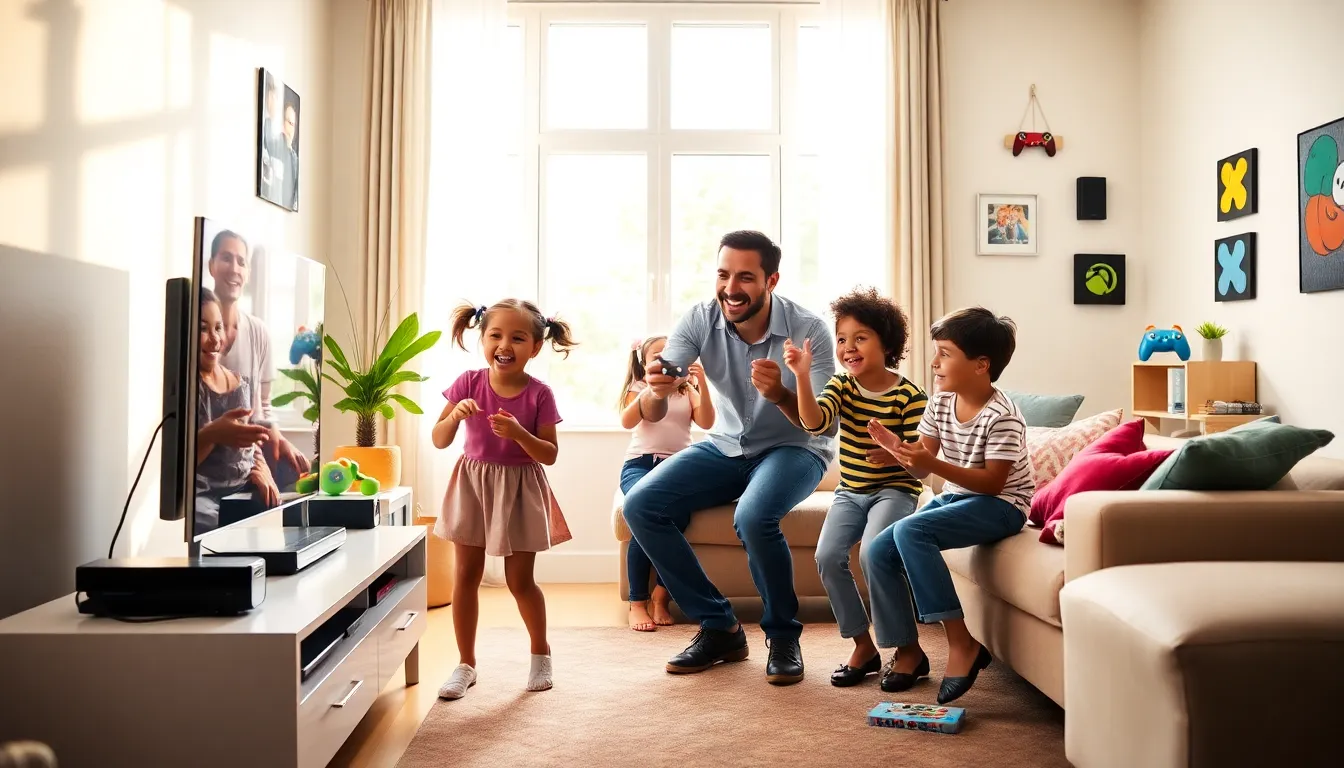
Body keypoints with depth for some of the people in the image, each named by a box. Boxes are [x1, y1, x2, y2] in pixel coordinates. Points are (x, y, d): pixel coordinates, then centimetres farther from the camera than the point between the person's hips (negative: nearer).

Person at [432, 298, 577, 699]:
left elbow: (550, 455, -12)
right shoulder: (468, 383, -8)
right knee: (467, 574, 5)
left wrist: (519, 434, -28)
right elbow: (439, 440, -6)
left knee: (520, 580, 4)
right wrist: (455, 415, -26)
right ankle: (466, 664, 19)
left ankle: (541, 651, 29)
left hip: (519, 490, -2)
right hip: (472, 484, 2)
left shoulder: (539, 394, -12)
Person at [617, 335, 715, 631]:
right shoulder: (638, 388, 15)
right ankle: (637, 603, -24)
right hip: (640, 464, -1)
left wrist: (702, 385, -9)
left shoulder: (687, 391, 20)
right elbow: (627, 421, -5)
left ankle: (661, 596, -17)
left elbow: (706, 422, 2)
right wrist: (654, 387, -15)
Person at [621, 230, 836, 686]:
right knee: (640, 506, -15)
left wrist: (781, 396, -43)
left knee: (753, 518, -35)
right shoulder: (699, 321, -14)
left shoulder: (808, 330, -21)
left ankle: (783, 635, -7)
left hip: (795, 449, -4)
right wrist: (655, 393, -44)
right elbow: (651, 416, -19)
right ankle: (719, 627, -2)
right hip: (727, 447, 4)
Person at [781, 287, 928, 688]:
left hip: (895, 490, -4)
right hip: (850, 490, 5)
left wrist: (894, 455, -34)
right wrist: (802, 376, -34)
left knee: (873, 549, -30)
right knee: (827, 555, -16)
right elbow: (814, 422, -21)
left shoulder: (910, 396, -12)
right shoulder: (842, 385, -1)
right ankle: (863, 645, 1)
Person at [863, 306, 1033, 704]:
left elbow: (993, 482, -23)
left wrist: (933, 463, -33)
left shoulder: (1002, 417, -20)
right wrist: (898, 448, -21)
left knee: (909, 531, -30)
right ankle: (908, 650, 7)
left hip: (1001, 504, -8)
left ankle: (962, 643, -21)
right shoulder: (940, 401, 1)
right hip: (954, 497, 8)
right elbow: (921, 469, 1)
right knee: (878, 553, -8)